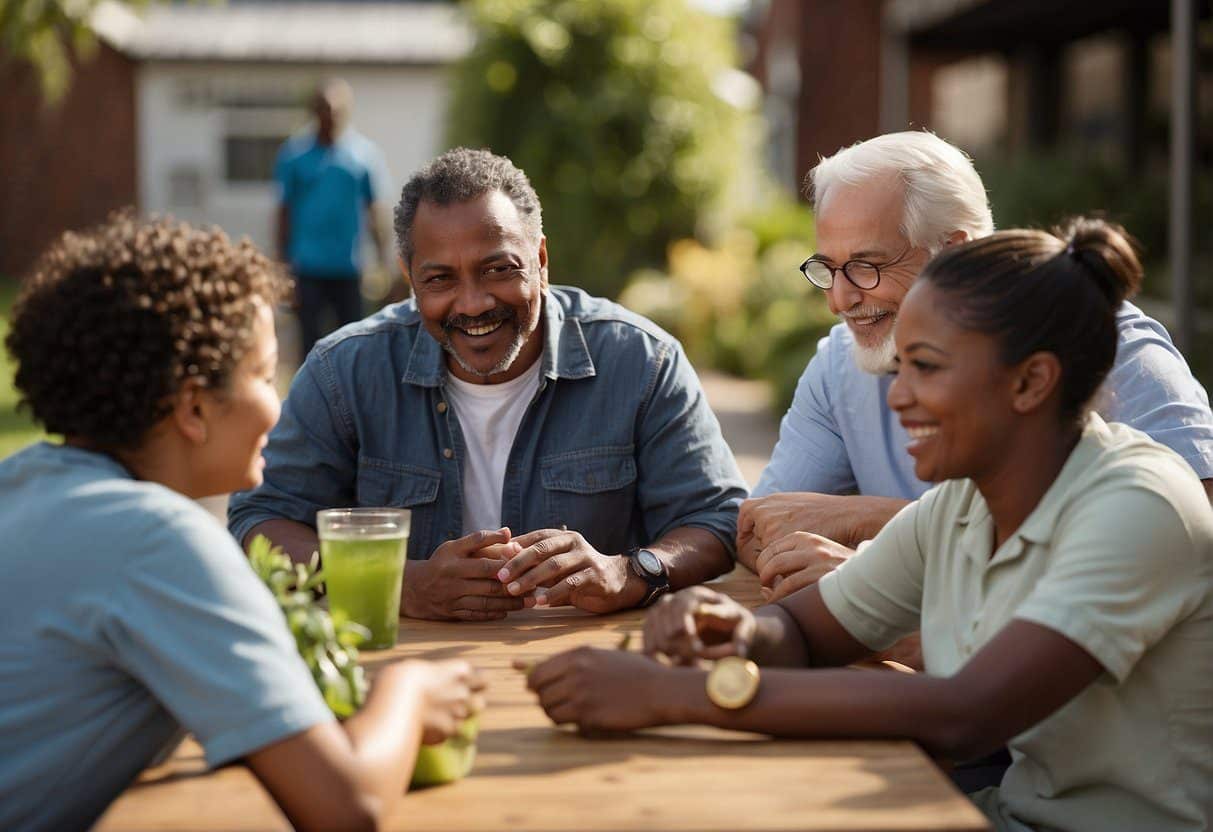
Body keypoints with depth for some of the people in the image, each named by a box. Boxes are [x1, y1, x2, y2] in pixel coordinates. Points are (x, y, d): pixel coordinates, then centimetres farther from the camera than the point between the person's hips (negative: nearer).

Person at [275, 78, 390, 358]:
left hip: (348, 266, 0)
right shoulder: (295, 153, 0)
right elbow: (285, 210, 4)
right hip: (308, 265, 0)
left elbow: (373, 209, 4)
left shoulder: (363, 153, 0)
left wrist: (382, 257, 0)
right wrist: (283, 260, 3)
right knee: (311, 336, 3)